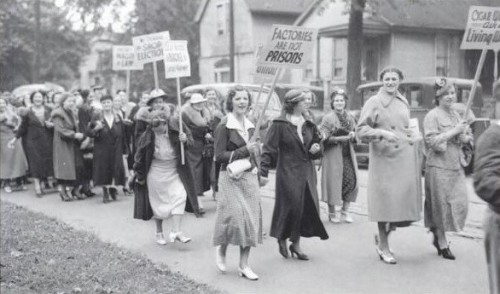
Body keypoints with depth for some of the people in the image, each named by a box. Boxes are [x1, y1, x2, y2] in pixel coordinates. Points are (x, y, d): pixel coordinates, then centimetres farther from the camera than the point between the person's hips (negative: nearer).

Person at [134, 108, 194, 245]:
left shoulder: (175, 129, -14)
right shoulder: (147, 137, -16)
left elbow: (190, 141, 0)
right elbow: (140, 157, -4)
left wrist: (185, 139, -24)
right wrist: (140, 176, 3)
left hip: (175, 171, 1)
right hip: (156, 173, -1)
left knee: (180, 196, -14)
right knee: (158, 202, 7)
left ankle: (176, 231, -10)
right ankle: (159, 232, 24)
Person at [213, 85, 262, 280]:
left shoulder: (250, 126, 12)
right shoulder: (224, 126, -8)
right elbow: (219, 156, -12)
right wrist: (244, 151, -18)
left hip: (249, 177, 6)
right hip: (231, 178, -6)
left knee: (251, 219, 3)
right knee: (235, 217, -12)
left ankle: (244, 266, 12)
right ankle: (221, 249, 20)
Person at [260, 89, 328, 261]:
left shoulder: (308, 125, 11)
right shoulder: (279, 125, -8)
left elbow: (316, 144, 22)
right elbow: (269, 149, -11)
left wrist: (316, 149, -2)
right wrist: (263, 172, -18)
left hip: (307, 172, 6)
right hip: (288, 172, -6)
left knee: (307, 207, 3)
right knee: (291, 207, -5)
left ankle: (296, 244, 16)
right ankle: (282, 240, 19)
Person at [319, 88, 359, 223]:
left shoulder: (349, 117, 12)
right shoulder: (328, 118, -5)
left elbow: (354, 132, 22)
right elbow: (324, 138, -10)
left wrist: (352, 135, -2)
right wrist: (340, 138, -19)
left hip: (348, 154, 5)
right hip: (333, 155, -5)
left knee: (351, 180, -2)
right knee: (333, 182, -3)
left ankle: (345, 211, 12)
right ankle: (332, 212, 12)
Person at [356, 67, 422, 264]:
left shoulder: (403, 102, 14)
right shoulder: (374, 102, -4)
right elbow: (361, 129, -8)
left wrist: (414, 137, 12)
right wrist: (382, 133, -21)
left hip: (406, 159, 6)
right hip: (385, 159, -5)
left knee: (405, 202, 3)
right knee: (386, 202, -1)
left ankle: (382, 237, 27)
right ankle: (384, 248, 16)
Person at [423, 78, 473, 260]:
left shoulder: (456, 115, 14)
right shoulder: (432, 116, -8)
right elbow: (432, 141, -17)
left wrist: (466, 138, 2)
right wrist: (454, 131, -17)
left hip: (455, 166, 7)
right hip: (438, 167, -7)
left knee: (460, 203, 4)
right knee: (441, 206, 1)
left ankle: (437, 235, 23)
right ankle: (443, 244, 14)